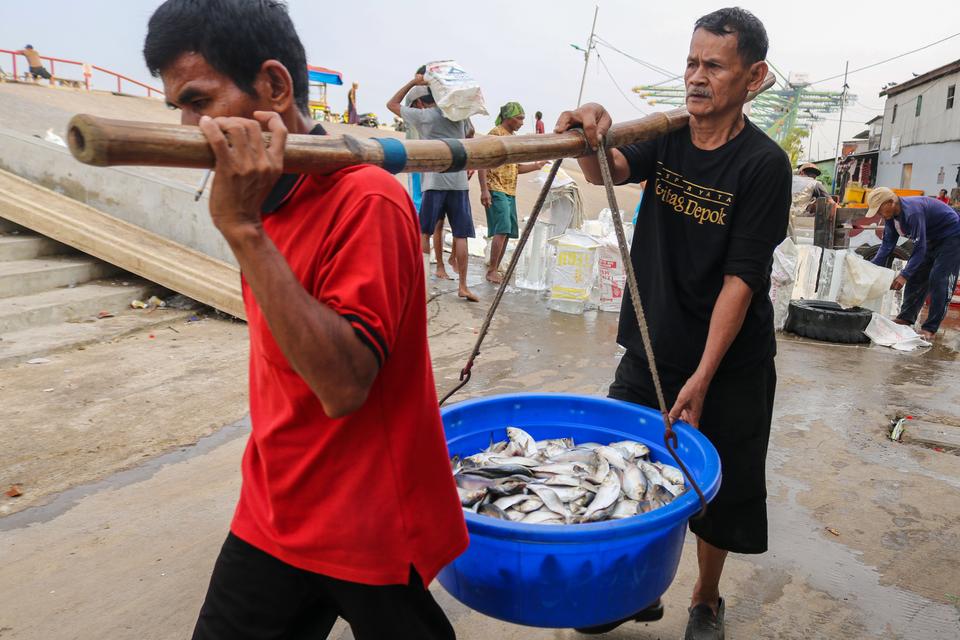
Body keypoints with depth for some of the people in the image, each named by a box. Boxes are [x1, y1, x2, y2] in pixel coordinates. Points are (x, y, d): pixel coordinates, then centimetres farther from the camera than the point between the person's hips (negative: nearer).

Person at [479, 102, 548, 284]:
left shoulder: (514, 137, 19)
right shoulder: (495, 133, -6)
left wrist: (536, 166, 9)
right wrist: (484, 190, -20)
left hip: (510, 191, 9)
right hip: (496, 190, -9)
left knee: (507, 232, 7)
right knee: (502, 230, -16)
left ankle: (495, 269, 14)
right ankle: (491, 271, -10)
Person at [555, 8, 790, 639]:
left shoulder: (764, 165, -13)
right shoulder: (669, 138, 2)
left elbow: (740, 279, -18)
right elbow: (610, 171, -17)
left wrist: (701, 378, -22)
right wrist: (591, 129, -39)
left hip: (729, 364, -4)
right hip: (651, 350, 4)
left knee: (717, 495, 11)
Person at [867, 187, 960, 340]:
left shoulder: (912, 212, -34)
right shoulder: (891, 214, -6)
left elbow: (919, 249, -33)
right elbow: (887, 244, -1)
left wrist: (904, 275, -36)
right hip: (933, 239, 9)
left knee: (938, 280, -13)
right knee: (916, 277, 7)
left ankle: (930, 328, -10)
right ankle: (906, 318, 14)